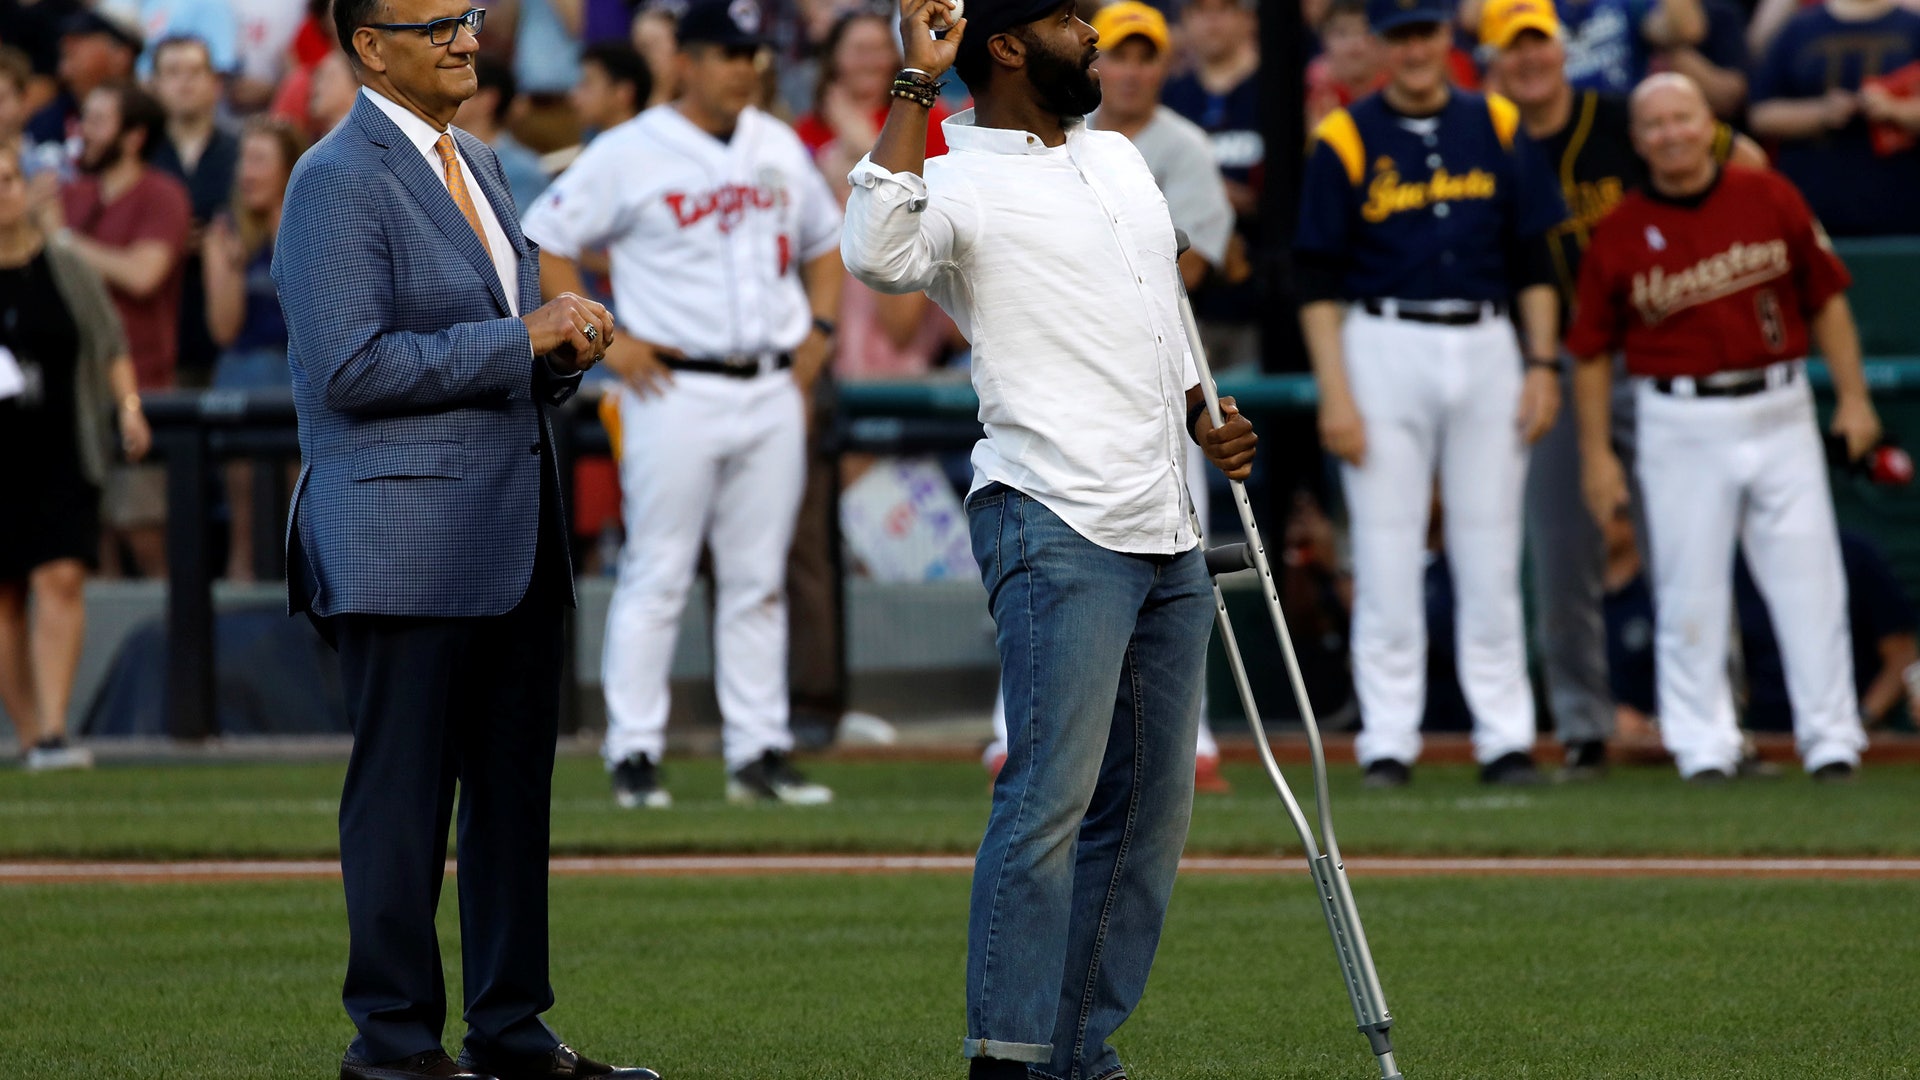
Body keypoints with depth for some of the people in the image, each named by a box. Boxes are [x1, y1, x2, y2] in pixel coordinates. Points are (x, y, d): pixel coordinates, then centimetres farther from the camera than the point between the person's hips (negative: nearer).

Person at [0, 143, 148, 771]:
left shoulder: (67, 269, 4)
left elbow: (113, 346, 13)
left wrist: (129, 405, 0)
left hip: (63, 454, -1)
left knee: (60, 580, -14)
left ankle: (53, 732, -18)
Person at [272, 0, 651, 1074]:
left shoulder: (478, 163, 18)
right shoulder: (339, 180, -10)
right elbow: (352, 368, -18)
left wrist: (564, 351, 5)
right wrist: (520, 340, -16)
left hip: (515, 541, 9)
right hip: (404, 538, -9)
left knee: (516, 786, 10)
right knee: (403, 794, -4)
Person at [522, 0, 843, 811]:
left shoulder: (780, 150, 12)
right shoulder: (631, 153, -5)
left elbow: (823, 240, 26)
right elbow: (543, 239, -4)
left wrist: (820, 330, 12)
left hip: (772, 391, 5)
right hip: (678, 389, -5)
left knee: (760, 583, 8)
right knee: (656, 576, -4)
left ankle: (759, 754, 11)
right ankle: (634, 753, 0)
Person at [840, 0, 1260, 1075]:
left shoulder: (1120, 158, 19)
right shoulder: (958, 181, -7)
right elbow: (879, 250, -30)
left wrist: (1204, 418, 15)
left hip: (1168, 533, 8)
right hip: (1058, 523, -8)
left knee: (1152, 808, 8)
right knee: (1052, 796, -15)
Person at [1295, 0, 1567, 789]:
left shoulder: (1495, 129, 8)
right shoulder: (1345, 140, 0)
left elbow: (1532, 260, 12)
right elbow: (1318, 282, -2)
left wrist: (1542, 363, 3)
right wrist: (1334, 393, -10)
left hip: (1487, 346, 3)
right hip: (1384, 346, -2)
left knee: (1490, 551, 4)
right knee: (1385, 553, -2)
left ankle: (1505, 737, 8)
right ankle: (1388, 742, 3)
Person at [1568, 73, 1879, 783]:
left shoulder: (1769, 199, 2)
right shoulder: (1620, 235, -1)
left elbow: (1826, 298, 8)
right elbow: (1593, 351, 4)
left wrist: (1853, 397, 4)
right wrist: (1596, 452, 1)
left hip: (1780, 412, 1)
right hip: (1681, 424, -1)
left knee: (1809, 580, 0)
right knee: (1690, 588, 0)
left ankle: (1830, 738, 7)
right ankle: (1702, 744, 9)